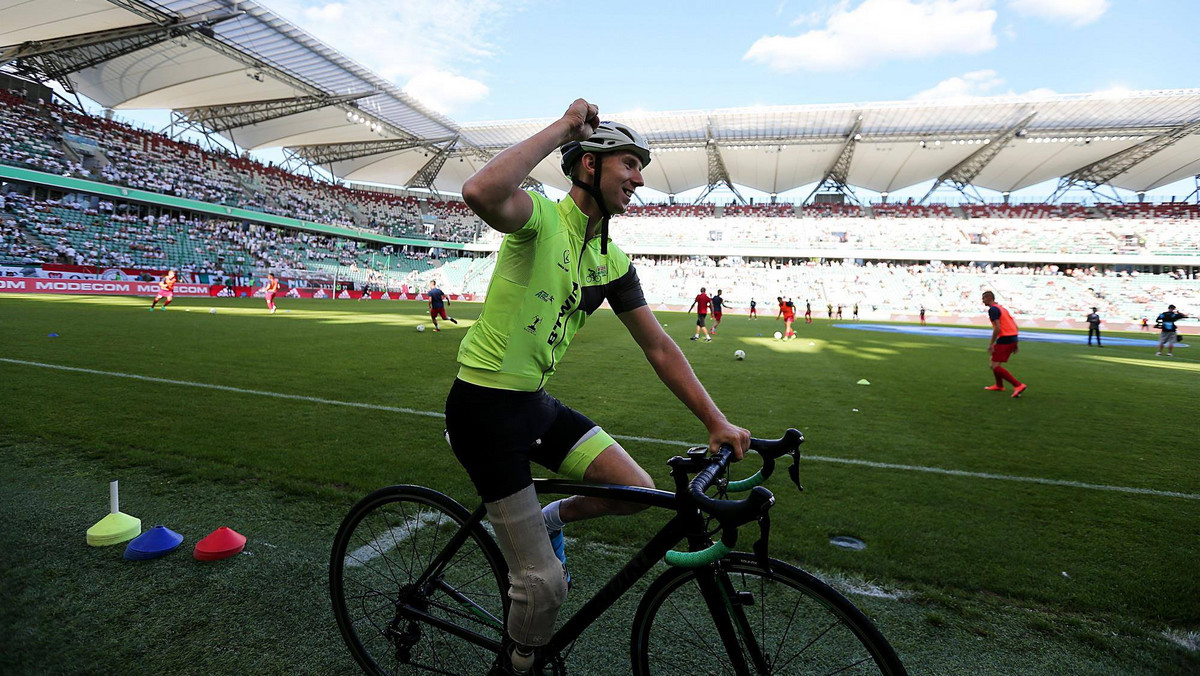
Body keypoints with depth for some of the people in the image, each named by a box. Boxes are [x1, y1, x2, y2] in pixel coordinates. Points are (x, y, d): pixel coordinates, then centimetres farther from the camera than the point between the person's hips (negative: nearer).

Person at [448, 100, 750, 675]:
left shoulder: (613, 261, 6)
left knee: (638, 491, 0)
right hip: (484, 407, -7)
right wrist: (564, 127, -27)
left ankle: (550, 519, 28)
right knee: (545, 583, -3)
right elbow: (481, 193, -40)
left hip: (537, 403, 7)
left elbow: (659, 348, 7)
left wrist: (716, 422, 3)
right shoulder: (542, 217, -16)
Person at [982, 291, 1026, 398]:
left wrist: (991, 344, -15)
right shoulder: (1001, 308, 20)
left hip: (1004, 340, -10)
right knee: (994, 363, 23)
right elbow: (1015, 326, 21)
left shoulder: (992, 309, -9)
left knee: (995, 367, -10)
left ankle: (1018, 385, -16)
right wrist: (1015, 344, 24)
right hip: (1013, 337, 10)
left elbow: (997, 328, -20)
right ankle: (999, 386, 34)